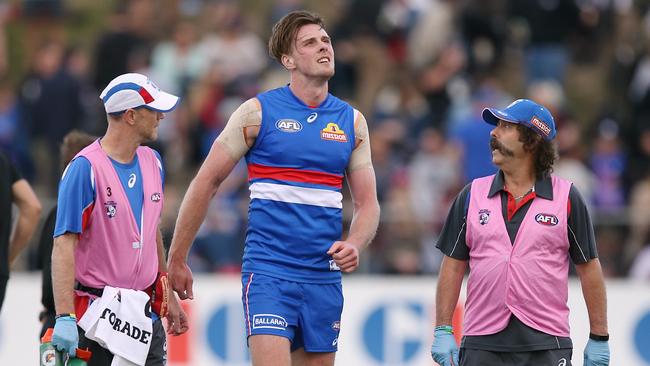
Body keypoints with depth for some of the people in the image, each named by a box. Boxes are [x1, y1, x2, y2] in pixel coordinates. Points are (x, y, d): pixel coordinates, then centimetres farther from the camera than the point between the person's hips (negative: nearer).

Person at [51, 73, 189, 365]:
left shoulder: (152, 162, 10)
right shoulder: (85, 169, -14)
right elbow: (64, 245, -18)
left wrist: (168, 298, 24)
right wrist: (65, 317, -25)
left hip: (147, 314, 7)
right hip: (99, 316, -7)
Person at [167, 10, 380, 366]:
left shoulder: (352, 121, 11)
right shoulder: (258, 112, -2)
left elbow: (367, 204, 13)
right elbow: (206, 182, 2)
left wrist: (353, 245, -9)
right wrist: (177, 260, 2)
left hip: (324, 278, 5)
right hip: (268, 271, -5)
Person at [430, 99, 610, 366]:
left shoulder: (567, 198, 3)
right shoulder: (472, 195, 9)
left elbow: (588, 268, 5)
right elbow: (453, 265, 9)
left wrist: (599, 337, 3)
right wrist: (443, 331, 3)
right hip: (482, 344, 2)